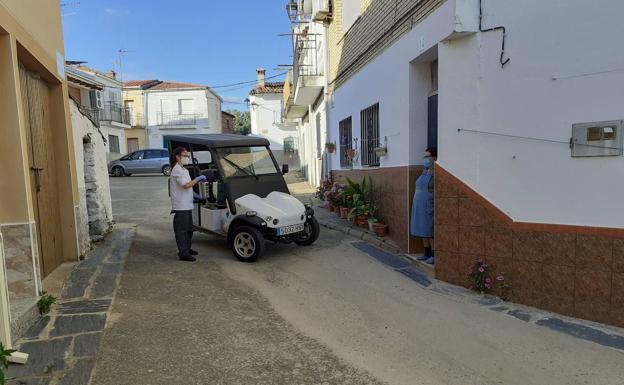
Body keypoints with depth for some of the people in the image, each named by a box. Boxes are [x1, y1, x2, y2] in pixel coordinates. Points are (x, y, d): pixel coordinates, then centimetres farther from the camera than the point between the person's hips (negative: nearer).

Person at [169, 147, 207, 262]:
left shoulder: (183, 170, 18)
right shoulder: (177, 170, -15)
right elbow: (186, 185, -26)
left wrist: (198, 181, 13)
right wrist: (198, 179, -16)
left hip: (187, 205, 10)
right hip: (181, 206, -10)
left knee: (188, 229, 18)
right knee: (181, 230, -6)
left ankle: (186, 249, 31)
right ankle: (183, 253, -2)